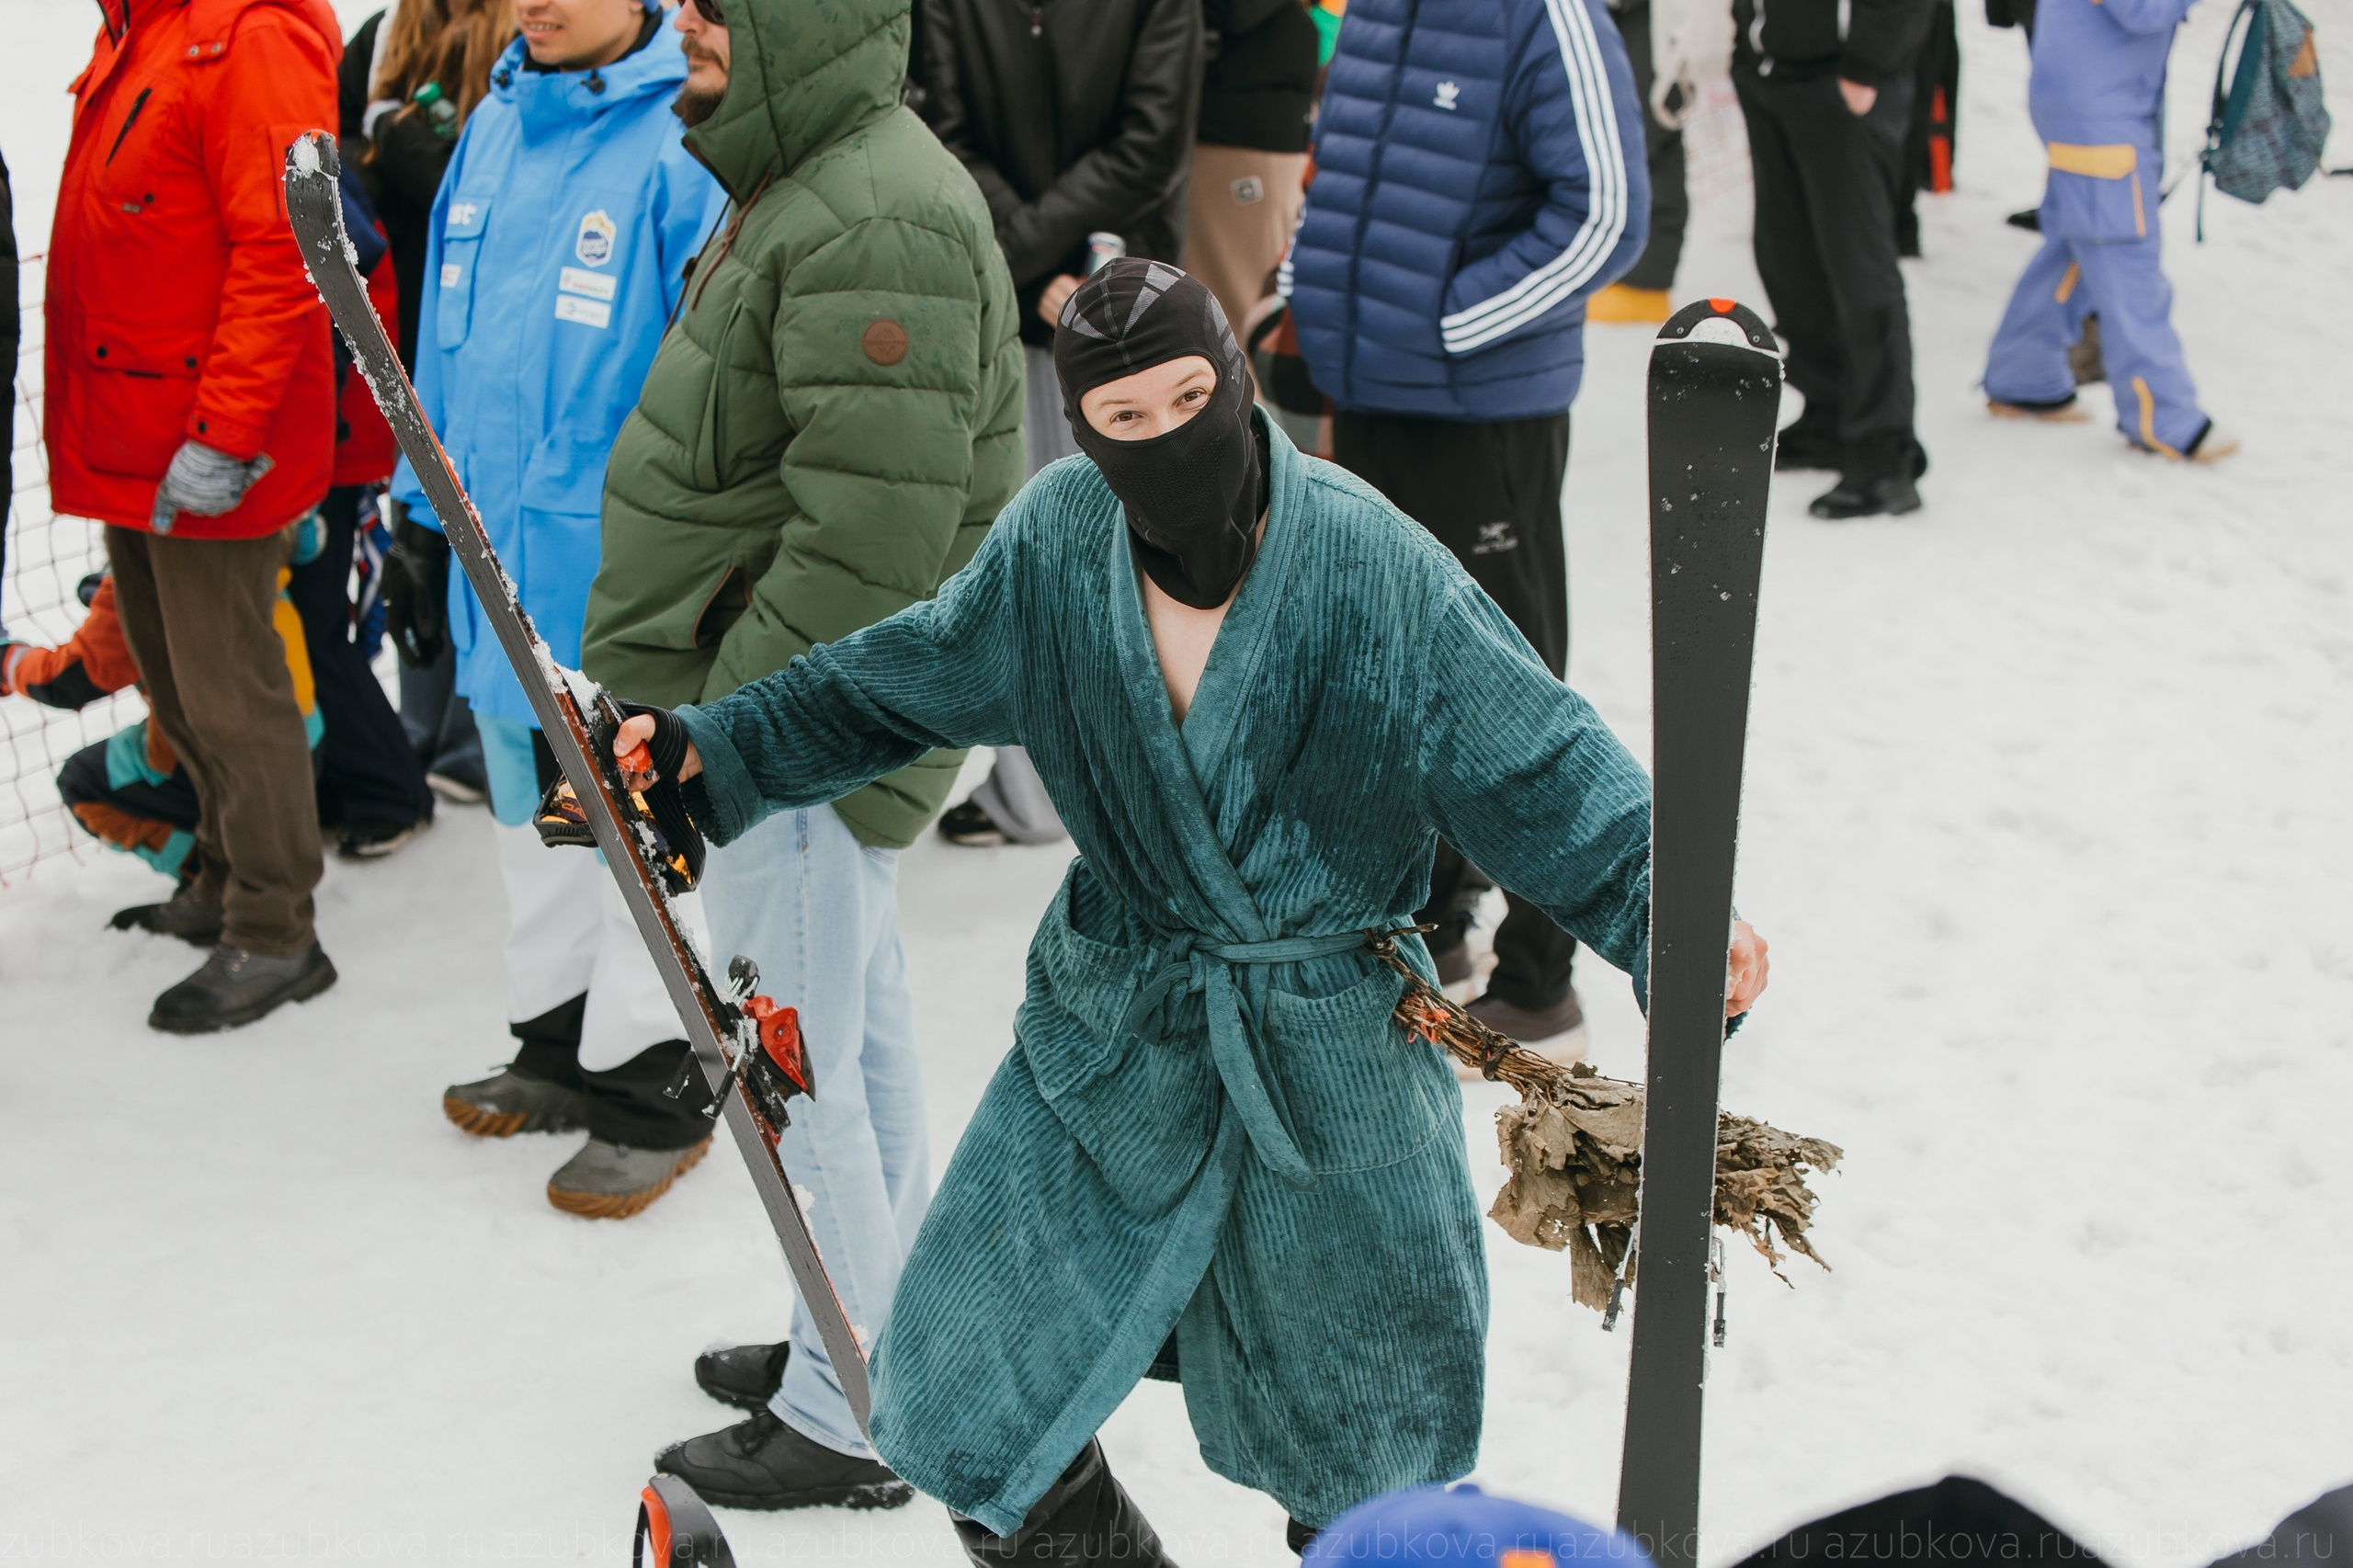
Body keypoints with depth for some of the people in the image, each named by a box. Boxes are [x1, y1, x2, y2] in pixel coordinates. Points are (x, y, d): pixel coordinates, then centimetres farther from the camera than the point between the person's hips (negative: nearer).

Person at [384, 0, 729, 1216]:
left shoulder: (681, 145, -15)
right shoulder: (494, 128, 8)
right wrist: (421, 521, 17)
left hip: (619, 557, -7)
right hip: (494, 548, 7)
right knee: (531, 812, 18)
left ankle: (652, 1091, 16)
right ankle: (558, 1045, 34)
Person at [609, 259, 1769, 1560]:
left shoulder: (1372, 568, -19)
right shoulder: (1057, 542, -9)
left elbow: (1543, 774, -16)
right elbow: (911, 675, 9)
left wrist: (1672, 910, -31)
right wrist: (710, 747, 4)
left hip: (1331, 1061, -2)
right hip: (1110, 1030, 3)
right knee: (953, 1411, 2)